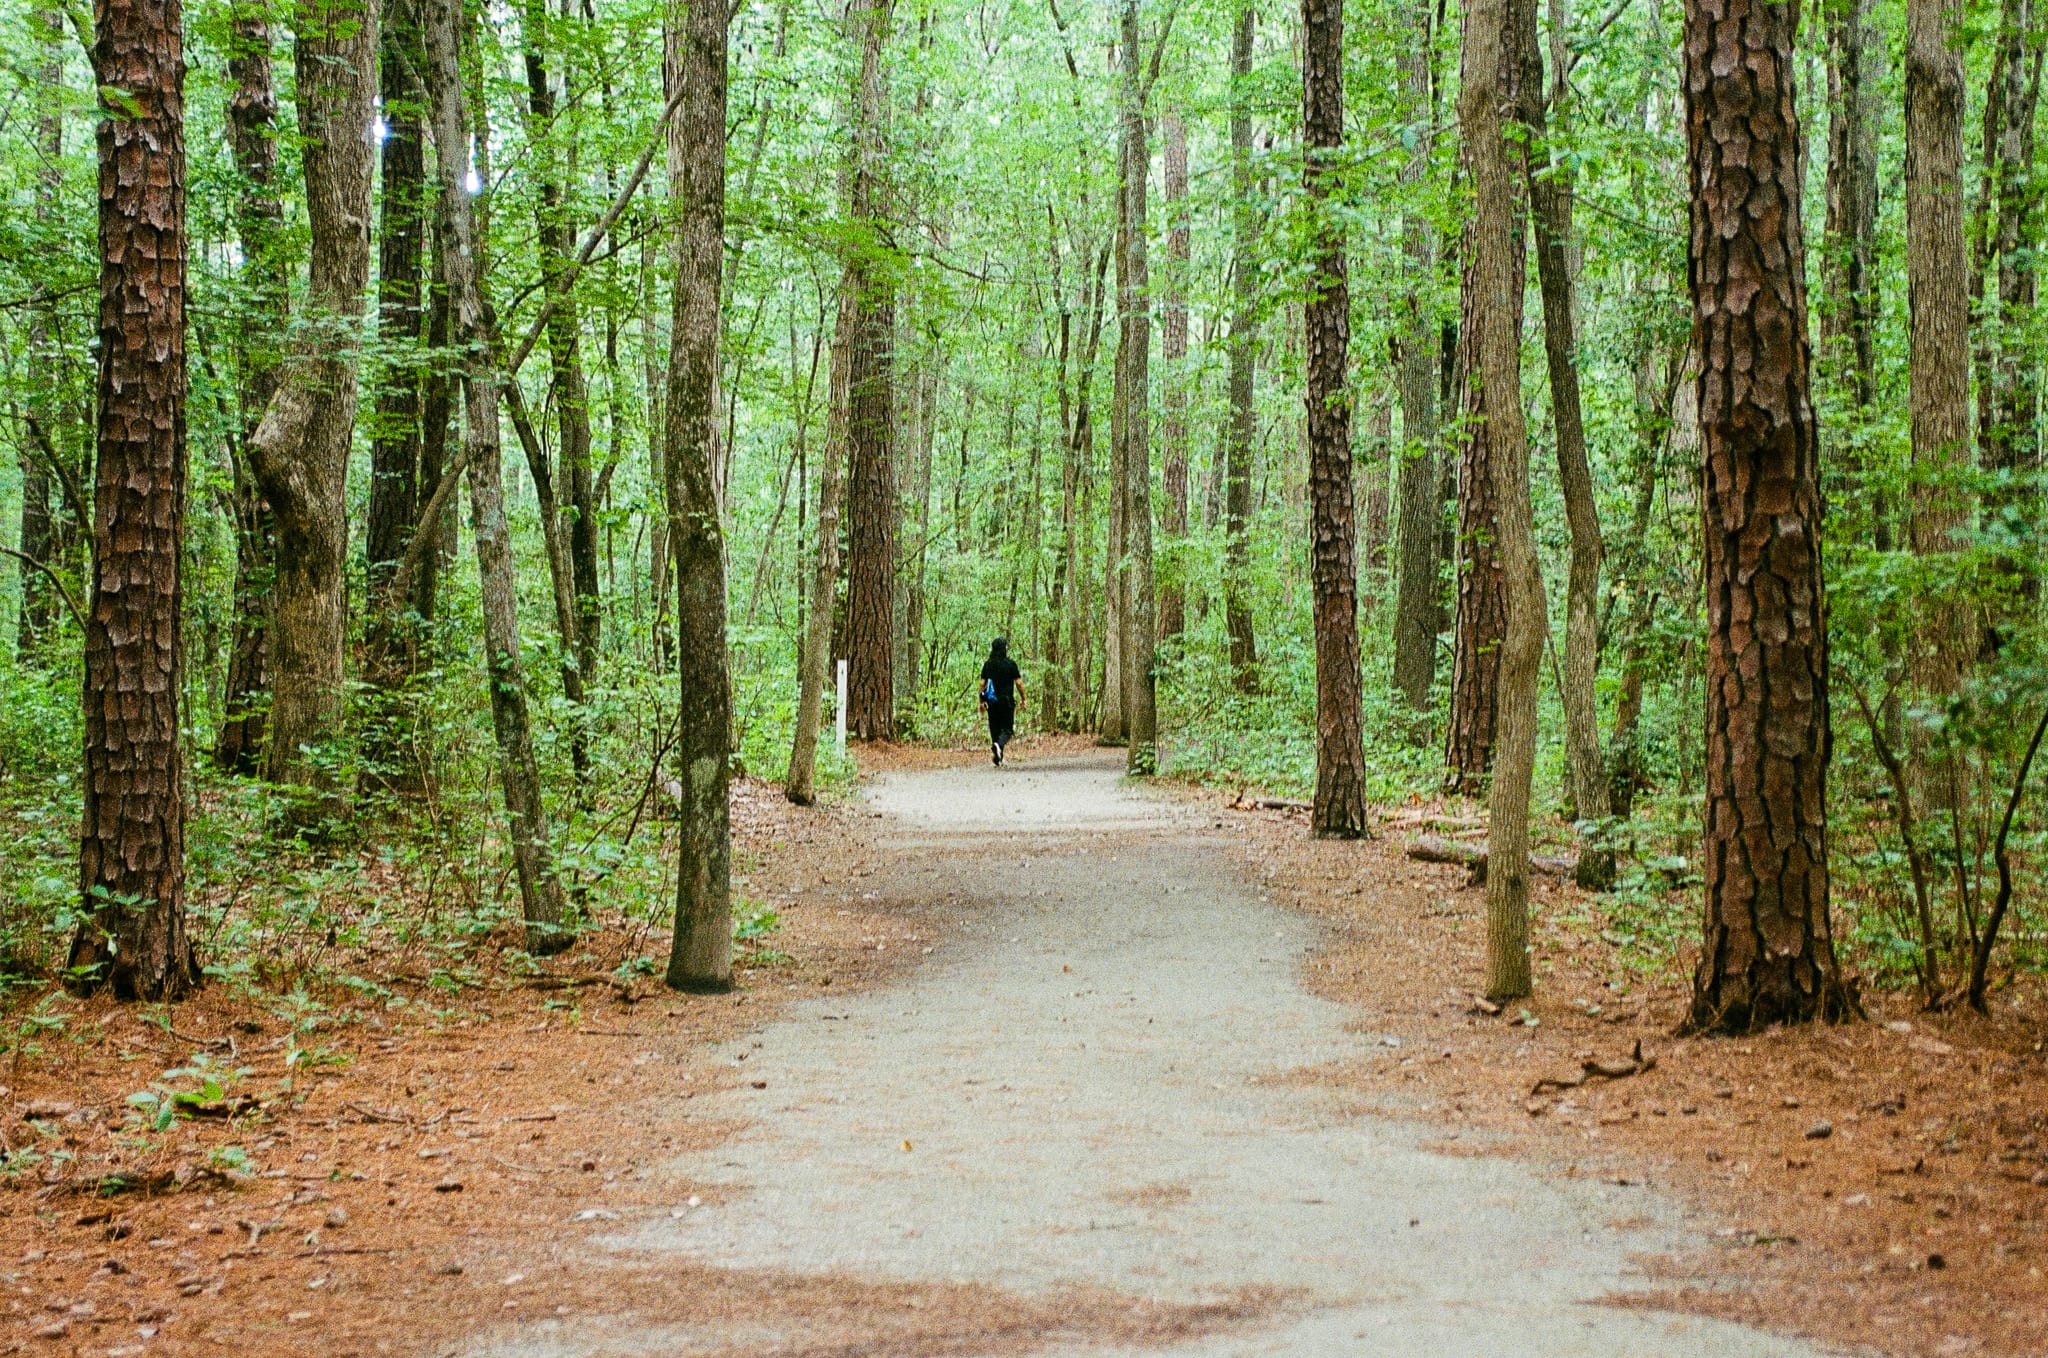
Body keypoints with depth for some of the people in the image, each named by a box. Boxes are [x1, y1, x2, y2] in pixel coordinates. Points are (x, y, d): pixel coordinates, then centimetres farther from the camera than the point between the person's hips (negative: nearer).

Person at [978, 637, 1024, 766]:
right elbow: (1019, 683, -5)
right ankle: (997, 745, -29)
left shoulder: (987, 664, 2)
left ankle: (998, 760, 11)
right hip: (1007, 701, -3)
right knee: (1007, 729, 2)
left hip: (992, 702, 3)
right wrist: (1023, 699, 6)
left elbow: (982, 683, 3)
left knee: (995, 729, 11)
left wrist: (982, 702, 10)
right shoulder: (1010, 664, -6)